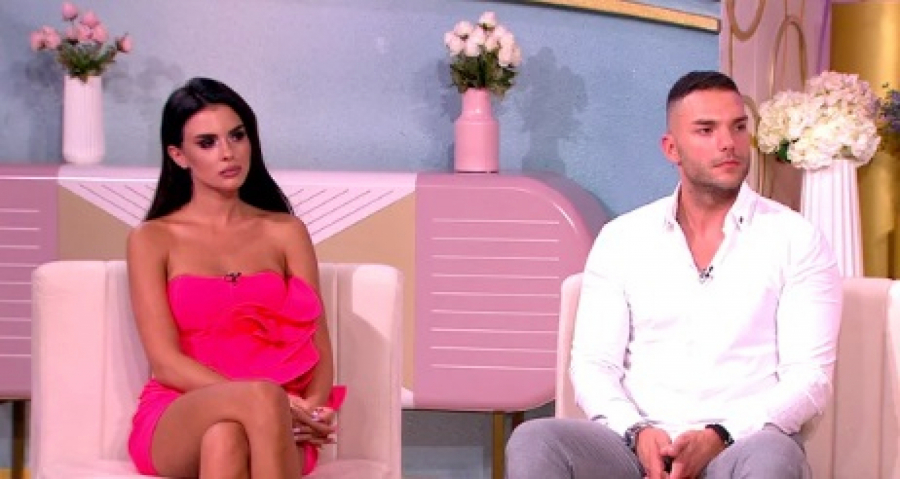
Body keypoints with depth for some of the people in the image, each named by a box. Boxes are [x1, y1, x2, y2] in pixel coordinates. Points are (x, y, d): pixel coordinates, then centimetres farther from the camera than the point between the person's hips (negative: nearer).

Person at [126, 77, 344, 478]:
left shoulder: (286, 233, 15)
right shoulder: (152, 239, 9)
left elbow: (317, 347, 10)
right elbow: (165, 361, -3)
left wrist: (310, 409, -14)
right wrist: (263, 401, -18)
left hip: (274, 427, 2)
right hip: (174, 423, -1)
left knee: (225, 440, -39)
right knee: (262, 398, -39)